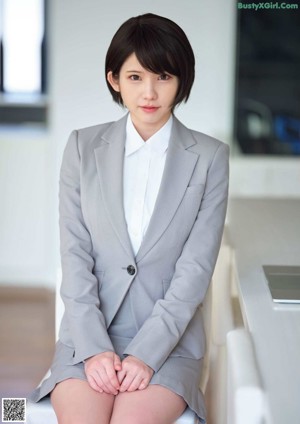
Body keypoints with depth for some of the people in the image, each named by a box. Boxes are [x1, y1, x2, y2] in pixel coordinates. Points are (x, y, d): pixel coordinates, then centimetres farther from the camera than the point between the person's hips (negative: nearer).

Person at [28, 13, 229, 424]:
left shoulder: (209, 157, 1)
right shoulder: (83, 147, 5)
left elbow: (196, 267, -4)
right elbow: (75, 255, 1)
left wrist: (146, 354, -13)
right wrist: (95, 348, -10)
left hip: (170, 339, -1)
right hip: (89, 335, 1)